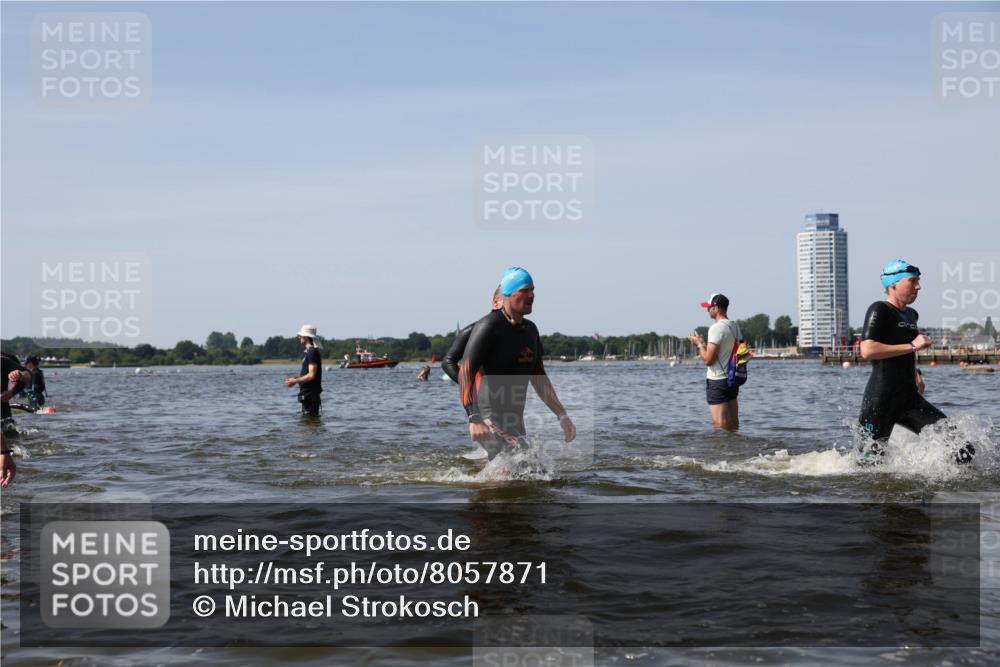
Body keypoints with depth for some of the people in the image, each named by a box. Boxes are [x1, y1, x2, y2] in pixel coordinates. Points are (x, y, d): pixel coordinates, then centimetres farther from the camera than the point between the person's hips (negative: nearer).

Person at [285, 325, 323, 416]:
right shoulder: (310, 351, 16)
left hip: (310, 394, -10)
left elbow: (311, 375, -23)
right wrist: (296, 379, 15)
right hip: (308, 393, 10)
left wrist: (295, 381, -15)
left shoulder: (312, 352, -16)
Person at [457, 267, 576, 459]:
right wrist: (474, 418, -32)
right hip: (490, 422, -9)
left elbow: (539, 379, 22)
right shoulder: (489, 327, -12)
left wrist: (562, 415, 17)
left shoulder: (530, 330, 13)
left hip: (515, 421, 9)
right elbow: (466, 371, -20)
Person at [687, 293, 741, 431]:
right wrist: (705, 343, 19)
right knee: (733, 424, 11)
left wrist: (699, 344, -3)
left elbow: (708, 359, -19)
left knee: (720, 424, -6)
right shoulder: (735, 326, 9)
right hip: (733, 379, 9)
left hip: (717, 381, -9)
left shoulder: (716, 328, -17)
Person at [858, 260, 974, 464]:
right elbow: (867, 350, -20)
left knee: (963, 451, -4)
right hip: (881, 399, -8)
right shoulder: (879, 310, -7)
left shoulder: (911, 314, 18)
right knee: (871, 461, -4)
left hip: (909, 399, 8)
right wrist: (913, 346, -17)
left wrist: (915, 374, 18)